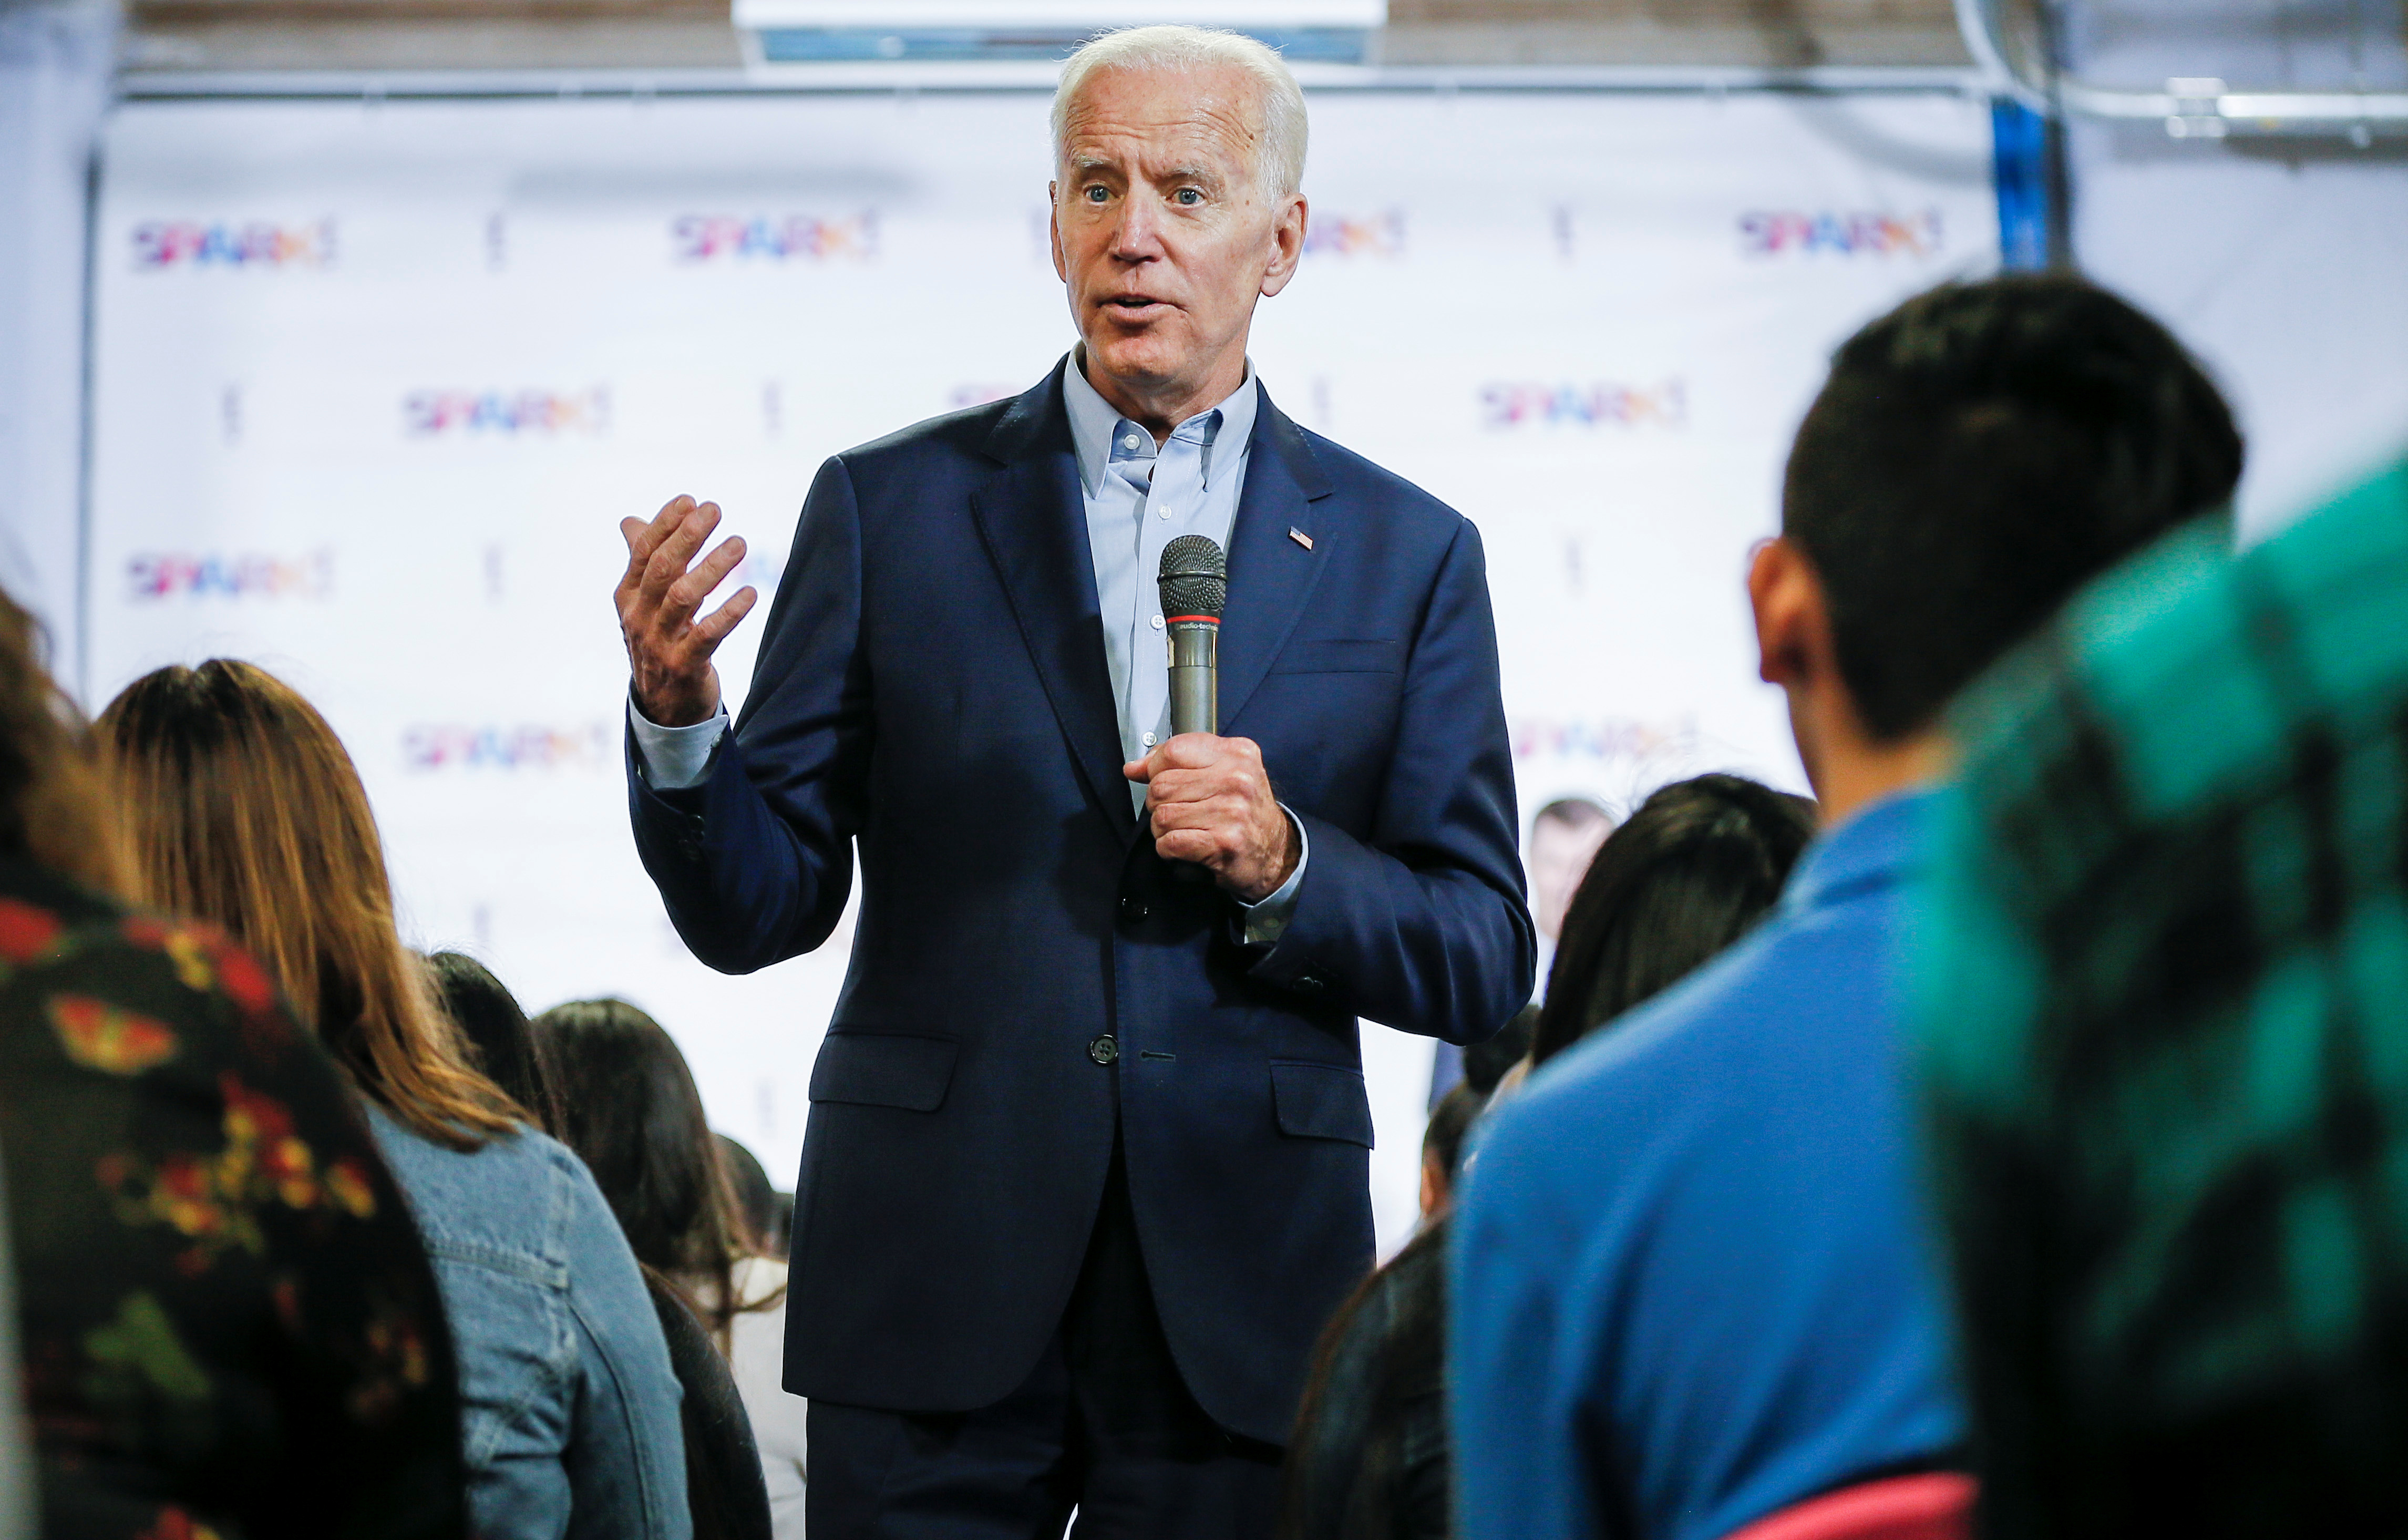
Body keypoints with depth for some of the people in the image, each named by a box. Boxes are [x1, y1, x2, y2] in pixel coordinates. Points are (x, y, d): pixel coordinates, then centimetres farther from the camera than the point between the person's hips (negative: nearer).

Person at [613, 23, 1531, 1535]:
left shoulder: (1406, 554, 7)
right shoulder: (891, 507, 4)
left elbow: (1485, 968, 5)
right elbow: (756, 911, 2)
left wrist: (1286, 867, -13)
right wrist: (677, 715, -16)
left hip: (1240, 1302, 1)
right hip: (937, 1289, -1)